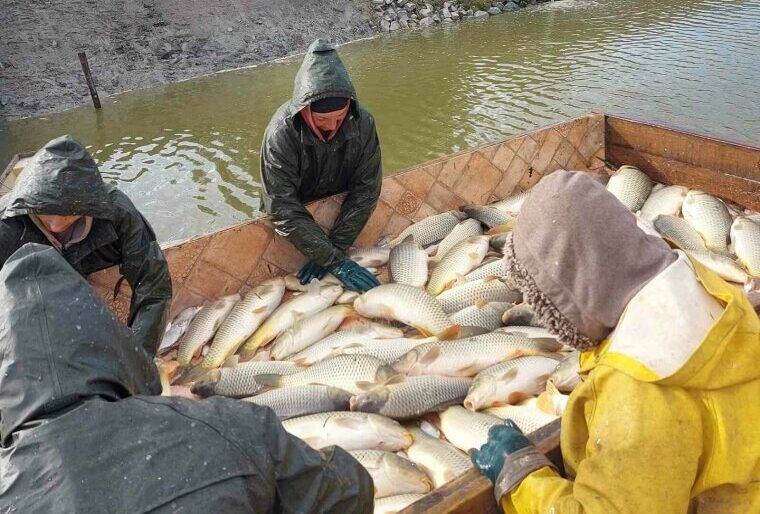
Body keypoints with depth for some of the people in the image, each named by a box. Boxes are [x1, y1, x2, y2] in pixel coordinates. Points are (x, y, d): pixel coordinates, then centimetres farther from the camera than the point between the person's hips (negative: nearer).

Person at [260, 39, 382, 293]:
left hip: (342, 212, 2)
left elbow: (365, 190, -22)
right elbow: (284, 210, -35)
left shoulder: (362, 122, -26)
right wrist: (334, 260, -40)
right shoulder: (281, 133, -34)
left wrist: (333, 248, -29)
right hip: (299, 213, -2)